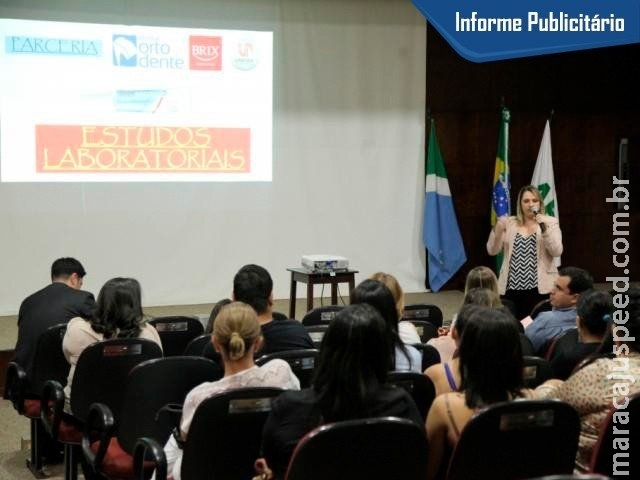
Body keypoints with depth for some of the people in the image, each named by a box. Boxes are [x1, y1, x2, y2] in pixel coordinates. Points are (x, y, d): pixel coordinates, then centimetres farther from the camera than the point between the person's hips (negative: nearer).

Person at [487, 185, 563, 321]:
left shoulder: (550, 222, 4)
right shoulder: (509, 223, 9)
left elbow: (557, 252, -7)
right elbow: (492, 251, 4)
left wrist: (544, 228, -18)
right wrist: (498, 229, -13)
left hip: (540, 287, -2)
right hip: (512, 287, 2)